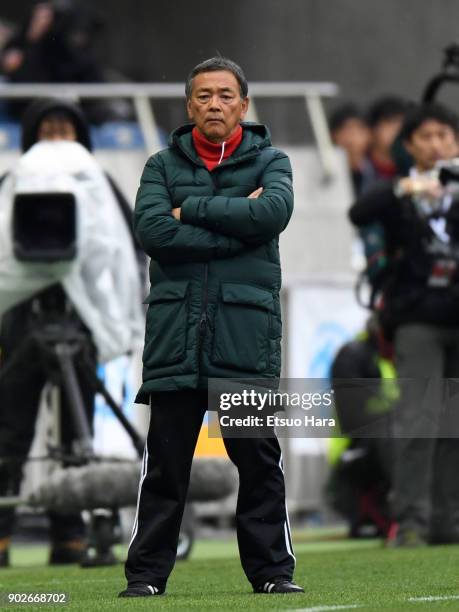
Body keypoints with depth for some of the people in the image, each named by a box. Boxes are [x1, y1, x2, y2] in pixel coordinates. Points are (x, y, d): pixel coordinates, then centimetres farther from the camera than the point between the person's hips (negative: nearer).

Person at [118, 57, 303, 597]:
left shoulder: (269, 162, 11)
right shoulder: (163, 165, 12)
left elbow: (275, 210, -11)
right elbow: (152, 230, -6)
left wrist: (192, 211, -7)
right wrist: (235, 224, -9)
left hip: (247, 328, 0)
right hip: (175, 327, 0)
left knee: (259, 460, 2)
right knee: (164, 463, 1)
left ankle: (271, 569, 9)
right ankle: (147, 571, 6)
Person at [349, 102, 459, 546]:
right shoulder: (399, 196, 6)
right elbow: (359, 214, -12)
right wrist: (404, 190, -28)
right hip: (417, 318, -3)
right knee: (419, 418, -13)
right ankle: (410, 521, -13)